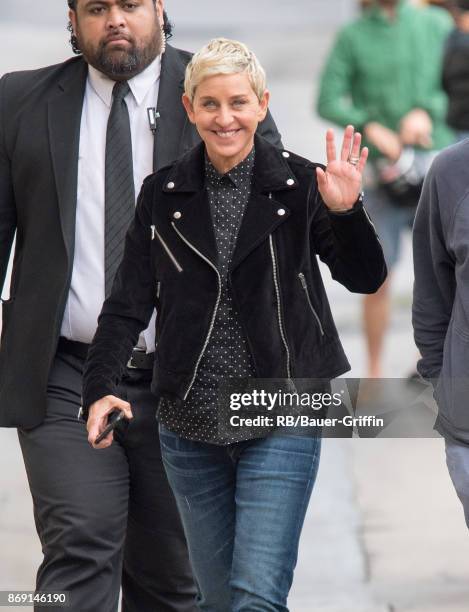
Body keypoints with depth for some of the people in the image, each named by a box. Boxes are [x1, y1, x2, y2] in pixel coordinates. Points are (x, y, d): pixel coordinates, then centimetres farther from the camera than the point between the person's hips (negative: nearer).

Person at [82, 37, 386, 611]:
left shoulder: (298, 183, -3)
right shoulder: (163, 194, 4)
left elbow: (365, 278, -3)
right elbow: (129, 302, 0)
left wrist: (344, 212, -22)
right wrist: (100, 387, -15)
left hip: (281, 425, -3)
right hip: (190, 429, 3)